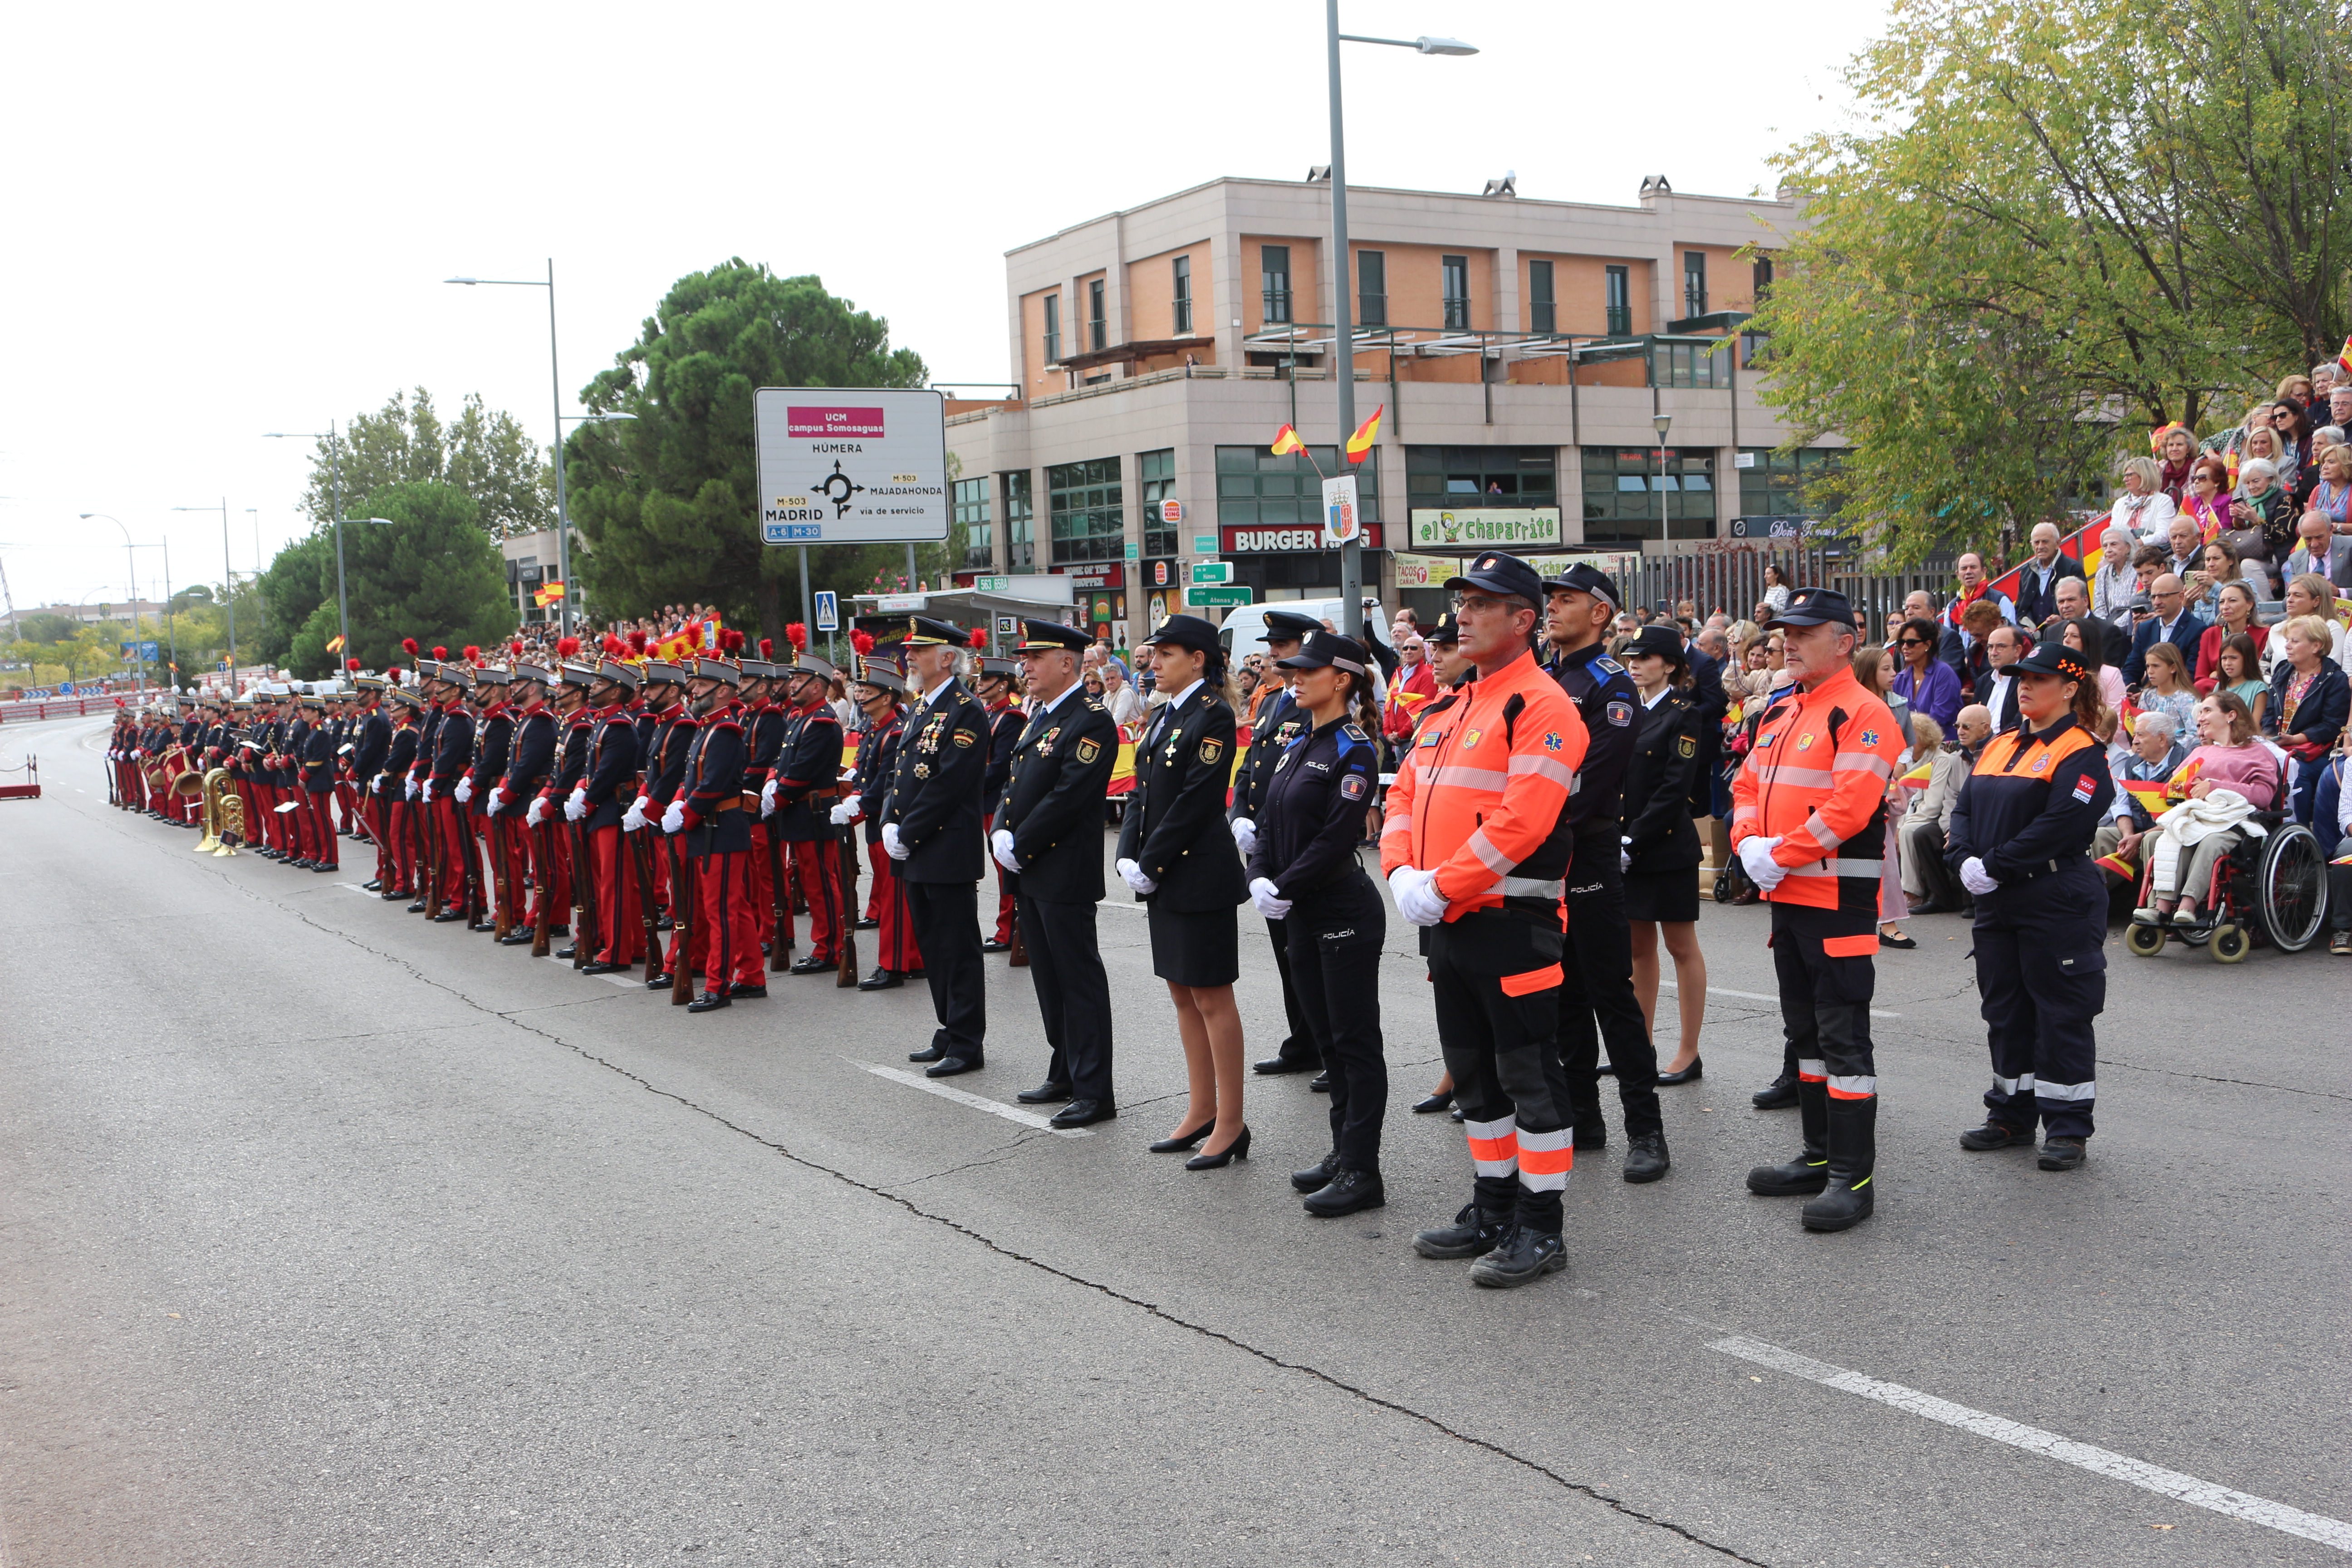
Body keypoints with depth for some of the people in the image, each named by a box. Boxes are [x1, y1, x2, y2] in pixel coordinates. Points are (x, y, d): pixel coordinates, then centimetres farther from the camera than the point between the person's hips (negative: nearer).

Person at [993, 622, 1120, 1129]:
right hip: (1028, 873, 9)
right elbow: (1014, 783, 16)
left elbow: (1068, 797, -21)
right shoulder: (1037, 716, 15)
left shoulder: (1091, 721, -14)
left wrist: (1020, 847, -16)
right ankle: (1065, 1074, 27)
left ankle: (1095, 1091, 1)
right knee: (1049, 978, 16)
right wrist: (1000, 835, -1)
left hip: (1064, 874, -9)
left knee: (1079, 980, -4)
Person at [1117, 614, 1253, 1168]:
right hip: (1163, 876, 9)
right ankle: (1201, 1111, 24)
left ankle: (1231, 1123, 5)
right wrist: (1129, 859, 0)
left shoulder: (1213, 716, -13)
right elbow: (1142, 793, 13)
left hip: (1200, 874, -9)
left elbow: (1195, 802, -18)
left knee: (1212, 997, -3)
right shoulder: (1165, 716, 14)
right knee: (1182, 994, 14)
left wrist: (1150, 866, -15)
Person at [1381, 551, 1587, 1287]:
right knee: (1473, 1073, 17)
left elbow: (1522, 820, -22)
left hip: (1512, 922, -9)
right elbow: (1405, 796, 16)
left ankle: (1541, 1229, 9)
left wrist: (1441, 886, -20)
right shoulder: (1446, 709, 16)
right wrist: (1402, 873, -3)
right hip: (1447, 923, 9)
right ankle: (1492, 1211, 30)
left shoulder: (1541, 707, -12)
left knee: (1528, 1074, -1)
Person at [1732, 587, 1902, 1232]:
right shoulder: (1780, 715, 15)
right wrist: (1750, 843, -4)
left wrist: (1783, 854, -18)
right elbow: (1748, 785, 15)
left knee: (1842, 1037, -7)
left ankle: (1854, 1178, -2)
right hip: (1786, 897, 9)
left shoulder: (1862, 715, -13)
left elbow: (1849, 806, -22)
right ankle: (1820, 1156, 27)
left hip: (1839, 901, -9)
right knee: (1803, 1031, 16)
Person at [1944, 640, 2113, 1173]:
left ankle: (2068, 1128, 8)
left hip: (2059, 905, -8)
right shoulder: (1999, 747, 15)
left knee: (2061, 1015, 0)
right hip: (1997, 906, 8)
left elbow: (2058, 827, -21)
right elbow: (1964, 810, 10)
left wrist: (1995, 866, -20)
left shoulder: (2082, 754, -9)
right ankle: (2011, 1115, 25)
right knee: (2004, 1010, 14)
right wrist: (1966, 861, -9)